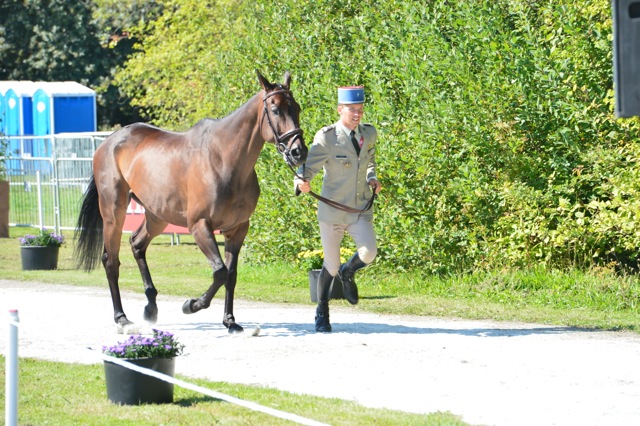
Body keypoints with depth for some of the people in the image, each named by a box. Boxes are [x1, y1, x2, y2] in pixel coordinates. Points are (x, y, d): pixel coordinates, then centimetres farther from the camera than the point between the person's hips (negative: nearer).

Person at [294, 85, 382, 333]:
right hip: (332, 210, -3)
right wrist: (302, 182, -38)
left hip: (361, 209, 3)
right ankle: (322, 312, 29)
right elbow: (309, 167, -16)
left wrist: (372, 178, 4)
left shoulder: (369, 134, 4)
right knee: (331, 265, 5)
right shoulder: (326, 138, -11)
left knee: (369, 253, -21)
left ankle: (348, 273, 15)